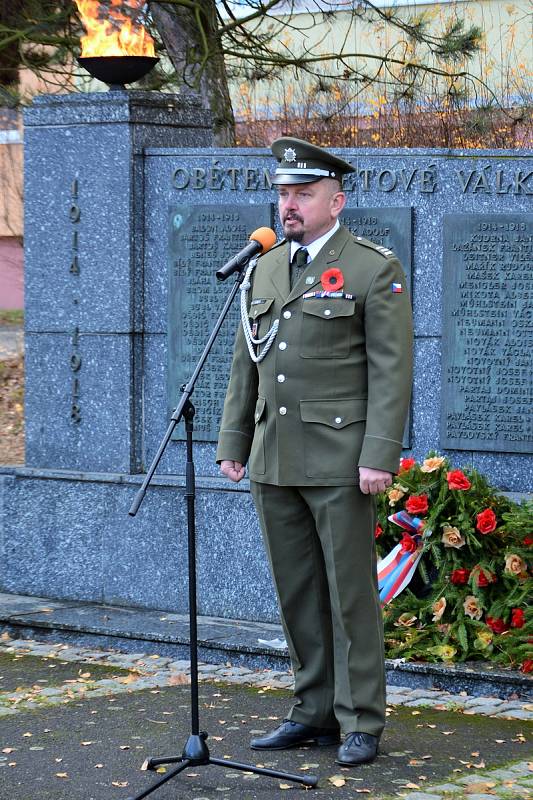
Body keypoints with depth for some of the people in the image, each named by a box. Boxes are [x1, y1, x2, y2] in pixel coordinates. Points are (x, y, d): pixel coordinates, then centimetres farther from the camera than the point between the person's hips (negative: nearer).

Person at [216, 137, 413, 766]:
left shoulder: (375, 270, -5)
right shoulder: (264, 271, 14)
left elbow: (391, 371, -10)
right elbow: (245, 367, 17)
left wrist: (379, 456, -17)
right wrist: (232, 444, 11)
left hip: (338, 462, -6)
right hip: (274, 464, 6)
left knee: (351, 592, -1)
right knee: (296, 594, 10)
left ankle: (361, 722, 5)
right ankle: (314, 712, 19)